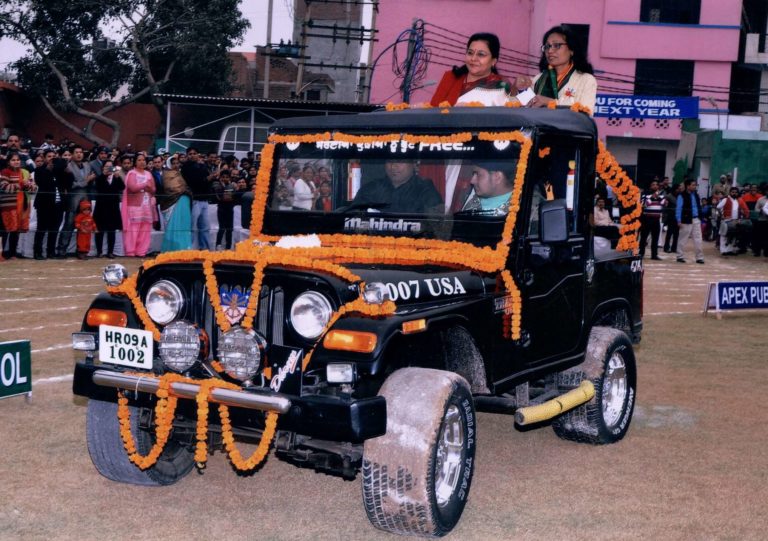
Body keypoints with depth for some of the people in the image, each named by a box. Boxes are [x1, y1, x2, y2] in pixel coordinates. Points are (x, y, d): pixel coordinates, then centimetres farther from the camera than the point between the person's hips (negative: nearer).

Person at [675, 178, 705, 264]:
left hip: (696, 220, 6)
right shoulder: (682, 196, -9)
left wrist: (701, 219, 12)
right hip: (687, 220, -6)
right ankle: (680, 256, 12)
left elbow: (699, 207, 16)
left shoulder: (696, 195, 11)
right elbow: (678, 208, -10)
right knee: (683, 239, 4)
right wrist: (679, 221, -15)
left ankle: (699, 257, 6)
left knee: (698, 239, 3)